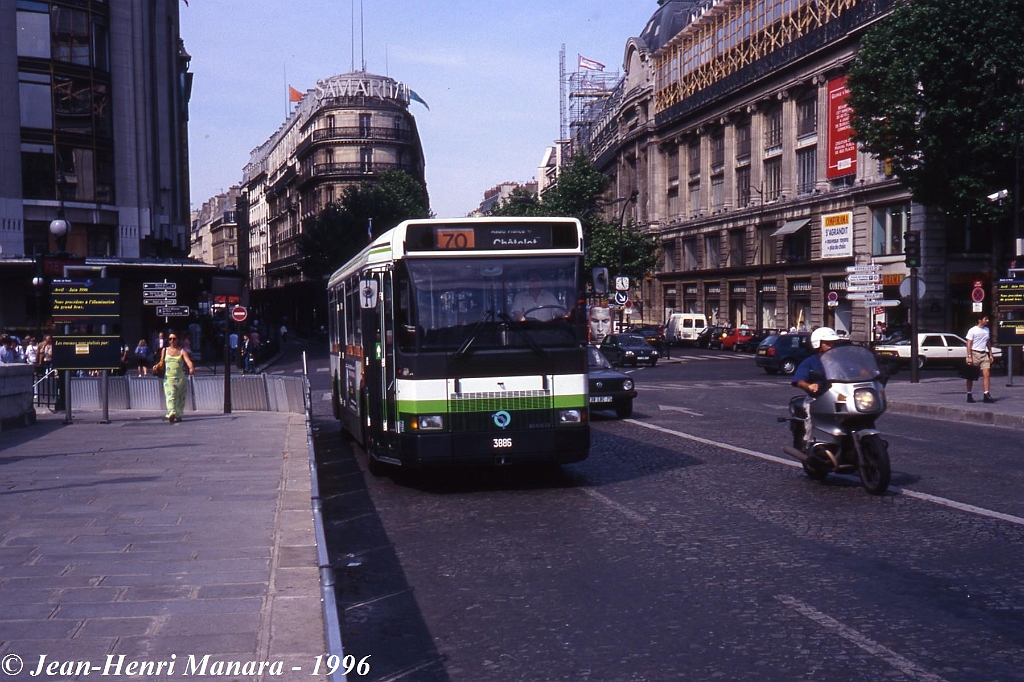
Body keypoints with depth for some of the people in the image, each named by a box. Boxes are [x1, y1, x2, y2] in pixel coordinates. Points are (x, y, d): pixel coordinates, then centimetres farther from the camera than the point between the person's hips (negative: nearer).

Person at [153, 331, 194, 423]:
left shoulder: (182, 351, 4)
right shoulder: (165, 350, 10)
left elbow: (188, 361, -11)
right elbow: (161, 363, 19)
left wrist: (192, 368, -30)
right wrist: (157, 366, -2)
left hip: (180, 377, 0)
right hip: (168, 377, 0)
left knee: (180, 397, 7)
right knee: (170, 395, -17)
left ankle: (178, 415, 21)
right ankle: (171, 414, -31)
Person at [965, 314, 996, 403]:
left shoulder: (987, 330, 11)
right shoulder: (973, 330, -7)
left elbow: (988, 343, 20)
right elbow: (969, 344, -9)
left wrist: (990, 355, 15)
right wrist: (969, 357, -15)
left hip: (984, 354, 5)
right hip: (974, 353, -5)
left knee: (987, 374, -8)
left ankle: (986, 395, -10)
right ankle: (969, 395, 12)